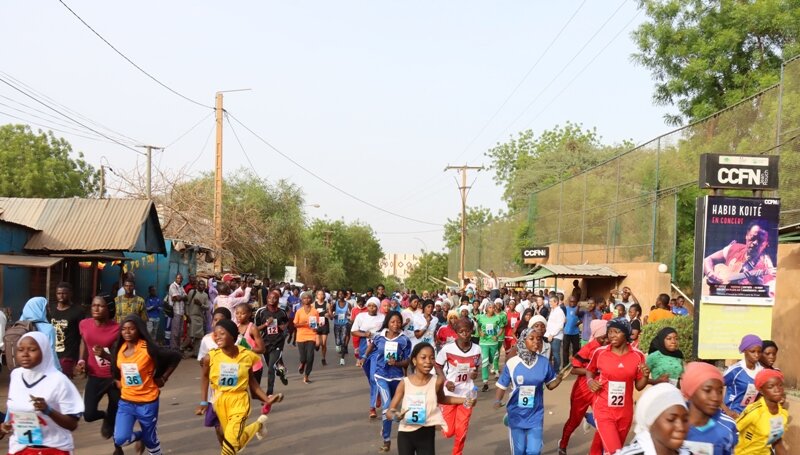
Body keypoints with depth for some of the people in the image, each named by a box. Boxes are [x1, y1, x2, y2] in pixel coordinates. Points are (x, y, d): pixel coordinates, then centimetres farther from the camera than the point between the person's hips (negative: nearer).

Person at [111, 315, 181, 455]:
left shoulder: (148, 348, -18)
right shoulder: (118, 348, -2)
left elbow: (175, 357, -11)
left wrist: (163, 378, -7)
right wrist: (118, 380, 7)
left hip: (147, 402, -4)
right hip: (125, 401, 4)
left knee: (150, 438, 11)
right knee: (120, 439, -11)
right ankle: (140, 436, 22)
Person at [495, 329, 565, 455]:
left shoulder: (544, 362, -6)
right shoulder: (512, 363, -11)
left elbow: (550, 385, 4)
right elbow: (502, 386, -4)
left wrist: (560, 377, -16)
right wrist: (497, 401, -21)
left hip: (536, 415, 1)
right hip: (516, 414, -1)